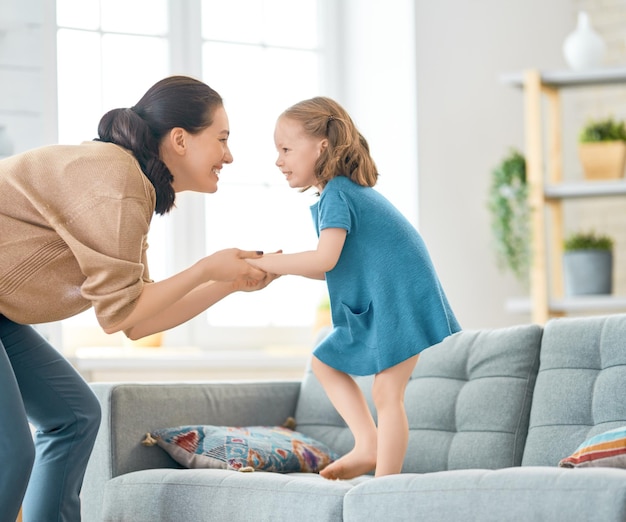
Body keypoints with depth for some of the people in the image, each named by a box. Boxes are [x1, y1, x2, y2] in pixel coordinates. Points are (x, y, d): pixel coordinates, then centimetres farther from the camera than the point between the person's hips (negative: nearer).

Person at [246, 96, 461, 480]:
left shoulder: (336, 195, -15)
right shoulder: (347, 191, 14)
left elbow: (326, 260, -27)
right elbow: (336, 268, 16)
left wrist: (263, 263, -17)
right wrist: (283, 265, 5)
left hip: (401, 300, -11)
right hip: (374, 305, 11)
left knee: (387, 393, -10)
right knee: (325, 362, 16)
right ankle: (368, 446, 11)